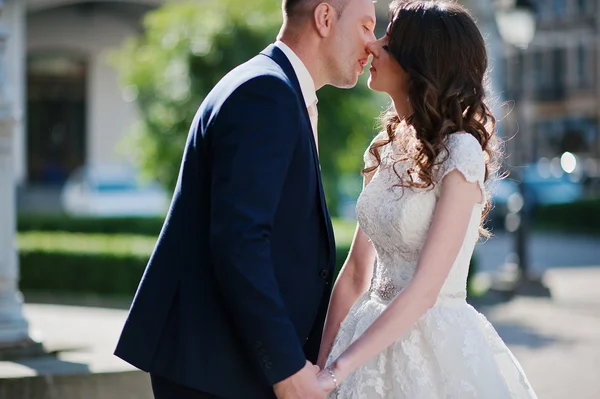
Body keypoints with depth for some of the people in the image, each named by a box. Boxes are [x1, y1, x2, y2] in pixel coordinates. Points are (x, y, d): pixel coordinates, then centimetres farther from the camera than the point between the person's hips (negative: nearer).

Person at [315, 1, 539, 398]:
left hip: (437, 346, -6)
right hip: (380, 340, 6)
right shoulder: (386, 148, 4)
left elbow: (424, 290, -20)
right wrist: (319, 363, 1)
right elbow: (356, 272, 6)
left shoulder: (461, 153, -16)